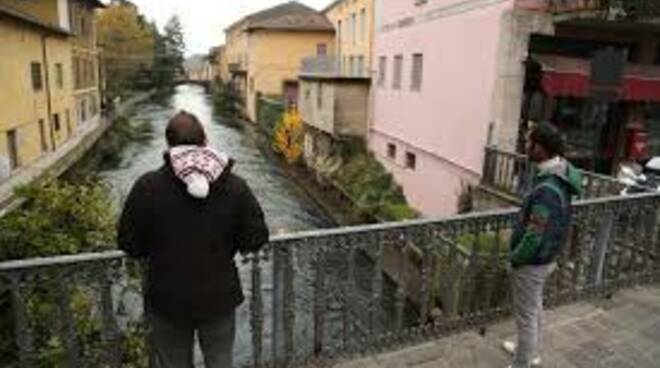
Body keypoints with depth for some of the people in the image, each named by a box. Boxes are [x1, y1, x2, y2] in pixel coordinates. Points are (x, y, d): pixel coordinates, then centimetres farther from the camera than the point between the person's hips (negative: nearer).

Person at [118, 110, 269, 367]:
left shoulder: (147, 187, -13)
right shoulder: (234, 186, -10)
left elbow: (128, 243, -7)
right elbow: (256, 237, -8)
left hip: (167, 301, 0)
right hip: (219, 298, 1)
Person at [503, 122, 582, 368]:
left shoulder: (547, 189, -33)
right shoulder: (559, 174, -2)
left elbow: (534, 237, -29)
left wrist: (514, 257, -12)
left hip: (531, 263, -9)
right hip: (545, 258, 10)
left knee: (526, 316, 8)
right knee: (535, 309, 26)